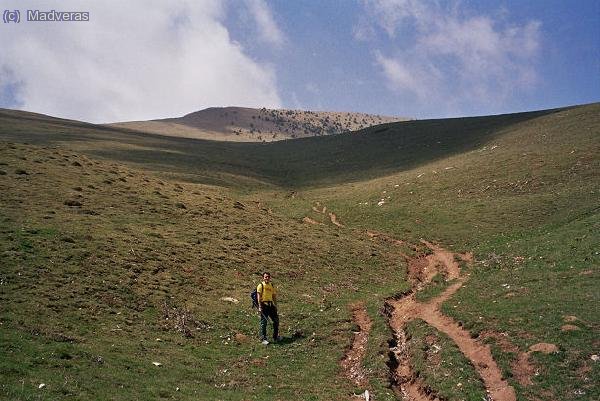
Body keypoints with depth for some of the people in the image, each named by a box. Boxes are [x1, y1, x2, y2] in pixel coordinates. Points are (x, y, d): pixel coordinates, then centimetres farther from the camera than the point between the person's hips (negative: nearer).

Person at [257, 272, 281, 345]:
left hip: (271, 305, 6)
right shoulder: (260, 286, -2)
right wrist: (260, 306, -18)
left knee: (276, 320, 8)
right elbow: (259, 296, -9)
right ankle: (263, 339, 1)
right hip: (264, 305, -6)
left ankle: (276, 337, 22)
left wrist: (275, 306, 13)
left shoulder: (272, 286, 16)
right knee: (264, 322, -5)